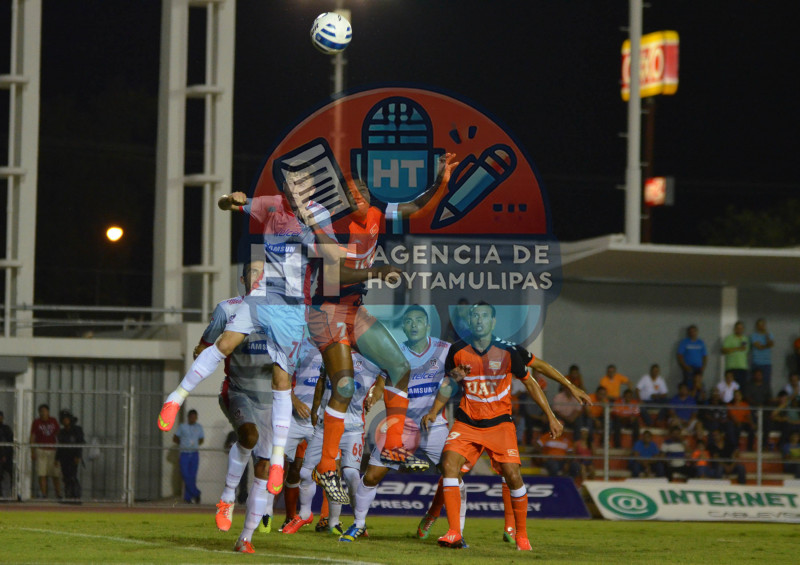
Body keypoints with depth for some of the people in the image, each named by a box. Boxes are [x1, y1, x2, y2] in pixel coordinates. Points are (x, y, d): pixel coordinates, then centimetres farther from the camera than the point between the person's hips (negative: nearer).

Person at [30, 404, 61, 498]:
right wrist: (32, 452, -2)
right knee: (42, 474, -7)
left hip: (53, 450, 1)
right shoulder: (36, 422, 3)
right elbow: (32, 437, 4)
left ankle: (58, 494, 9)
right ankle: (44, 494, -4)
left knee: (55, 475, 1)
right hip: (40, 450, -1)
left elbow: (58, 436, 14)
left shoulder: (54, 421, 9)